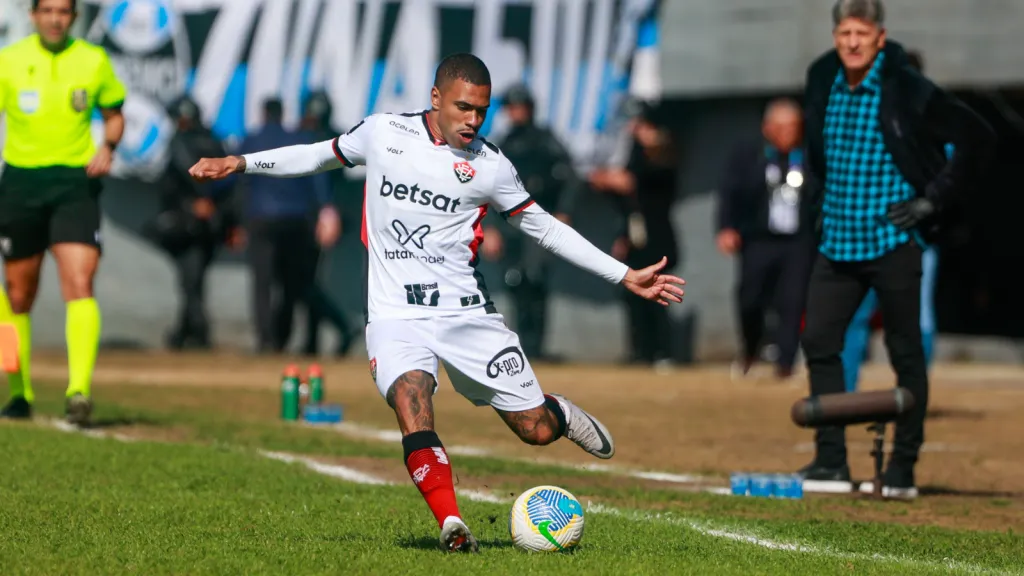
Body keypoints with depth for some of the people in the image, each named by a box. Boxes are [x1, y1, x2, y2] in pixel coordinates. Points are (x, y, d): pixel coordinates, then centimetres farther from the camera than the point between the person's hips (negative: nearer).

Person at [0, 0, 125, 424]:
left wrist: (107, 146, -3)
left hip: (75, 183, -1)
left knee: (79, 284, -18)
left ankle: (79, 391, -25)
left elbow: (114, 114, 17)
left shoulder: (94, 62, 4)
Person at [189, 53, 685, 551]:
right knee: (411, 399, -31)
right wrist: (240, 163, 12)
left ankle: (561, 413, 36)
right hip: (395, 317, 0)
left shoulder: (490, 166, -1)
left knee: (536, 431, -1)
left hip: (465, 314, 0)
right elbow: (319, 156, 19)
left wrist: (626, 276, 6)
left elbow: (545, 228, 8)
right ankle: (451, 524, -31)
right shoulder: (382, 132, 1)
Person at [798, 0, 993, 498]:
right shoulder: (821, 83, 6)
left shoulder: (907, 90, -12)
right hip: (836, 240, 6)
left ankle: (903, 467, 6)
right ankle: (831, 462, 9)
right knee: (818, 342, 3)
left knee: (905, 352, 0)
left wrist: (934, 199, -11)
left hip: (892, 241, -6)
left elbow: (976, 136, -9)